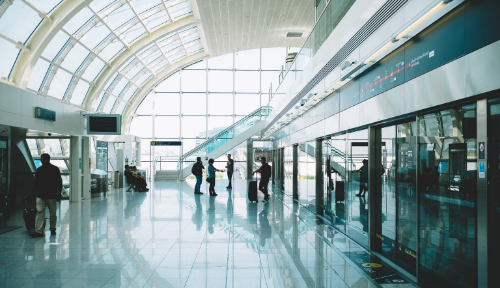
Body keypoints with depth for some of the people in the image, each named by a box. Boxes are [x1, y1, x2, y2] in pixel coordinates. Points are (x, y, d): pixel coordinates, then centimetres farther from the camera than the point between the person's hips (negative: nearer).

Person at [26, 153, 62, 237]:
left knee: (53, 213, 6)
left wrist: (59, 194, -6)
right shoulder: (39, 170, 11)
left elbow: (59, 182, 0)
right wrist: (31, 193, 12)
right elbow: (36, 183, 18)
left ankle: (52, 229, 20)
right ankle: (38, 231, -12)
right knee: (39, 212, -8)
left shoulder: (55, 169, 1)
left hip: (52, 195, -2)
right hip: (40, 195, 2)